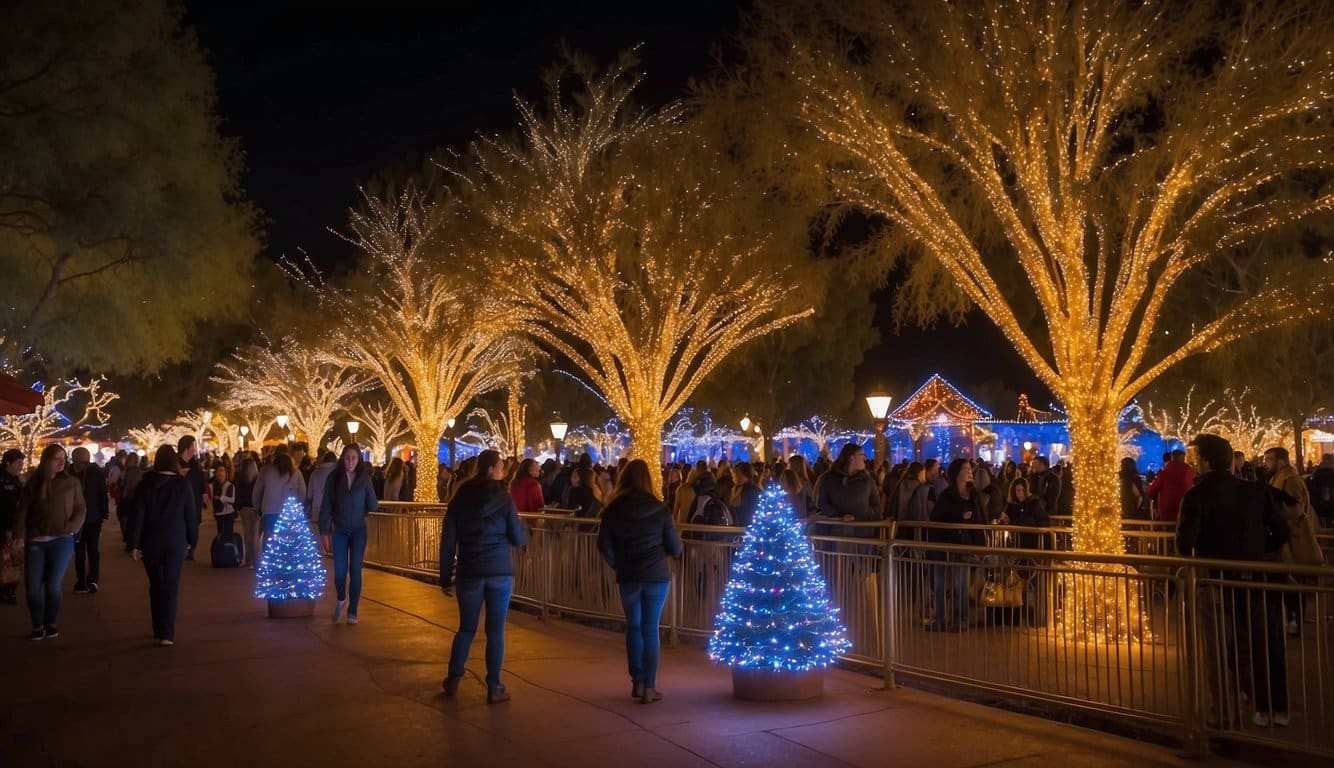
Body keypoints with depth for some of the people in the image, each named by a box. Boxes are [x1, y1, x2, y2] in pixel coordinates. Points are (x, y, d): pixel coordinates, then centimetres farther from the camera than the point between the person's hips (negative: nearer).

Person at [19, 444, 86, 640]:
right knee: (32, 587, 0)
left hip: (62, 541, -2)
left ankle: (50, 623, 17)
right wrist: (21, 535, -10)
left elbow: (81, 510, 1)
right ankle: (38, 625, 15)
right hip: (35, 541, 2)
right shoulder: (33, 483, 5)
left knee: (53, 586, -2)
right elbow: (22, 510, 2)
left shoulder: (71, 483, 2)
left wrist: (70, 528, -14)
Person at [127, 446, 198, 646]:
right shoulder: (183, 483, -5)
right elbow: (190, 515, -2)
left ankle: (159, 629, 23)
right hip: (176, 542, -1)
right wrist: (192, 540, 7)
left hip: (151, 541, 2)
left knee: (155, 585, 16)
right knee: (171, 586, -1)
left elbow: (137, 515, -5)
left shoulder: (146, 484, -3)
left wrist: (134, 544, -2)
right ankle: (166, 633, -10)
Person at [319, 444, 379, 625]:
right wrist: (324, 533, -7)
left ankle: (352, 611, 10)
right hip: (339, 531, 0)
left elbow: (373, 506, 0)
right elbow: (325, 507, -4)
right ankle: (341, 600, 30)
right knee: (340, 572, -2)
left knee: (355, 571, -2)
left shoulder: (364, 478, -3)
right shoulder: (333, 478, -4)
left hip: (359, 531, 0)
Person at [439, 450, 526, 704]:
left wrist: (445, 577, 10)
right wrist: (515, 522, 18)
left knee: (467, 628, 17)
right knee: (495, 630, 4)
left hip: (469, 572, 3)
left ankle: (453, 679, 21)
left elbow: (448, 541, 4)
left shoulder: (460, 498, 3)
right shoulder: (503, 497, -5)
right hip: (500, 572, -3)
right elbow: (518, 539, -3)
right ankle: (494, 688, 7)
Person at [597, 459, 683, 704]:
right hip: (656, 575, -1)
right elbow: (675, 548, -2)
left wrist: (618, 564, 12)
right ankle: (649, 687, 3)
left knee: (633, 627, 15)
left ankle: (637, 682, 18)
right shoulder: (659, 509, -6)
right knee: (650, 629, 3)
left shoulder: (614, 509, -3)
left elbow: (604, 545, -5)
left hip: (627, 576, 1)